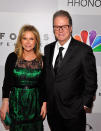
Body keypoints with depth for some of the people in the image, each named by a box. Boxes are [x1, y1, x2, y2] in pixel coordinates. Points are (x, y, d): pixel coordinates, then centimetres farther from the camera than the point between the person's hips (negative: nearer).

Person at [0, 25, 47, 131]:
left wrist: (44, 103, 1)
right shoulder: (13, 57, -3)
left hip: (35, 102, 1)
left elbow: (43, 85, 5)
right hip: (16, 102, -1)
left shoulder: (41, 59, 0)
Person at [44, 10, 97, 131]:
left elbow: (91, 81, -7)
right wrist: (46, 100, 9)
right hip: (52, 110, 5)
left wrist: (85, 104, -6)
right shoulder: (48, 49, 5)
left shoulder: (84, 50, -11)